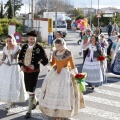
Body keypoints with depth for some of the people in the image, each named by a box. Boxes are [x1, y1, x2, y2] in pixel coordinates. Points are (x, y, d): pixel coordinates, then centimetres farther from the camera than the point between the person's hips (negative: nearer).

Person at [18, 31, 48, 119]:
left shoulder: (39, 48, -10)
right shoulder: (24, 47, 4)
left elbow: (45, 60, -7)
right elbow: (20, 57, 16)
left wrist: (35, 65, -17)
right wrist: (21, 65, -2)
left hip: (34, 71, -5)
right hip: (26, 70, 6)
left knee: (31, 90, -7)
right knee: (28, 89, 18)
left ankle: (29, 111, 1)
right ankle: (35, 101, 46)